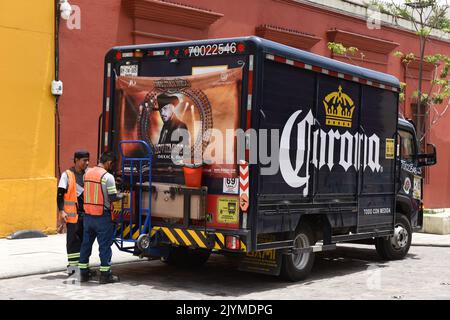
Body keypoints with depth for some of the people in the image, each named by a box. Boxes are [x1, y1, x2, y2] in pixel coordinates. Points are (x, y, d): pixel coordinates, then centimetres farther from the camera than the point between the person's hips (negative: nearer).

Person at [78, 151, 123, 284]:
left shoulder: (87, 174, 7)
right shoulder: (108, 176, -14)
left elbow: (88, 192, 12)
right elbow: (112, 197, -15)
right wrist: (121, 195, 6)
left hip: (88, 215, 6)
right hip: (102, 216, -6)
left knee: (86, 243, 14)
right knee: (105, 245, 2)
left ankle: (83, 273, 19)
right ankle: (105, 275, 6)